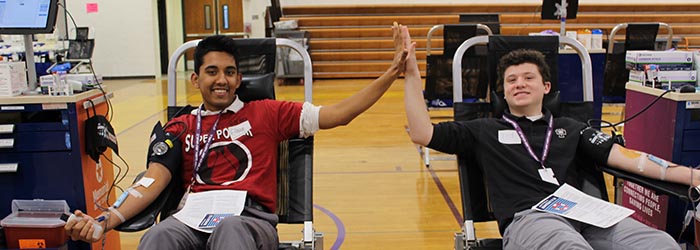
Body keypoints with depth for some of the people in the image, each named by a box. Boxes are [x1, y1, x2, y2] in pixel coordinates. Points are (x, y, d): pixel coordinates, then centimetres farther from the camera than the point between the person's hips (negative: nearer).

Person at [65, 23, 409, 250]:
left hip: (250, 216, -1)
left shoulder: (266, 113, 17)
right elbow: (153, 182, 10)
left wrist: (392, 72, 6)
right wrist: (106, 220, -8)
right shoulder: (181, 127, 21)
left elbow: (337, 114, 12)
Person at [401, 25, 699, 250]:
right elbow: (422, 134, 12)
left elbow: (622, 156, 17)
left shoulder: (570, 128, 27)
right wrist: (412, 73, 6)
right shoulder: (486, 130, 20)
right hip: (527, 218, -3)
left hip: (582, 214, 4)